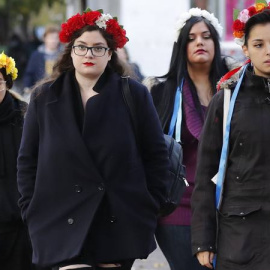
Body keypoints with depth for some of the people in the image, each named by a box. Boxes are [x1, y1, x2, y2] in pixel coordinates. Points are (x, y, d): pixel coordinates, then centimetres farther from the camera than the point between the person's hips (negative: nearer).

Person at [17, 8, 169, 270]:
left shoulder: (134, 95, 5)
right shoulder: (45, 97, 8)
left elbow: (156, 155, 7)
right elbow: (28, 160, 10)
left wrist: (150, 208, 1)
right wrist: (32, 213, 3)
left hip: (120, 225, 0)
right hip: (64, 225, 0)